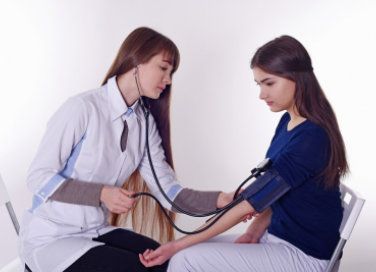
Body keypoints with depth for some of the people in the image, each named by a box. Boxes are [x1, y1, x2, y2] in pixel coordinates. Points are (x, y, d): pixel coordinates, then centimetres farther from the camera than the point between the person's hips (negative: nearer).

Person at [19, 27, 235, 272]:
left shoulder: (145, 123, 1)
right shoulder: (83, 108, -18)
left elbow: (168, 190, -7)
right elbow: (39, 177, -17)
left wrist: (218, 200, -22)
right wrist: (101, 194, -28)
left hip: (96, 232, 6)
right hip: (48, 237, -6)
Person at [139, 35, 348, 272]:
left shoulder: (312, 138, -24)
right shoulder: (289, 121, 5)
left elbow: (249, 204, -24)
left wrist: (178, 245, -20)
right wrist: (254, 232, -7)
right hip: (277, 237, 8)